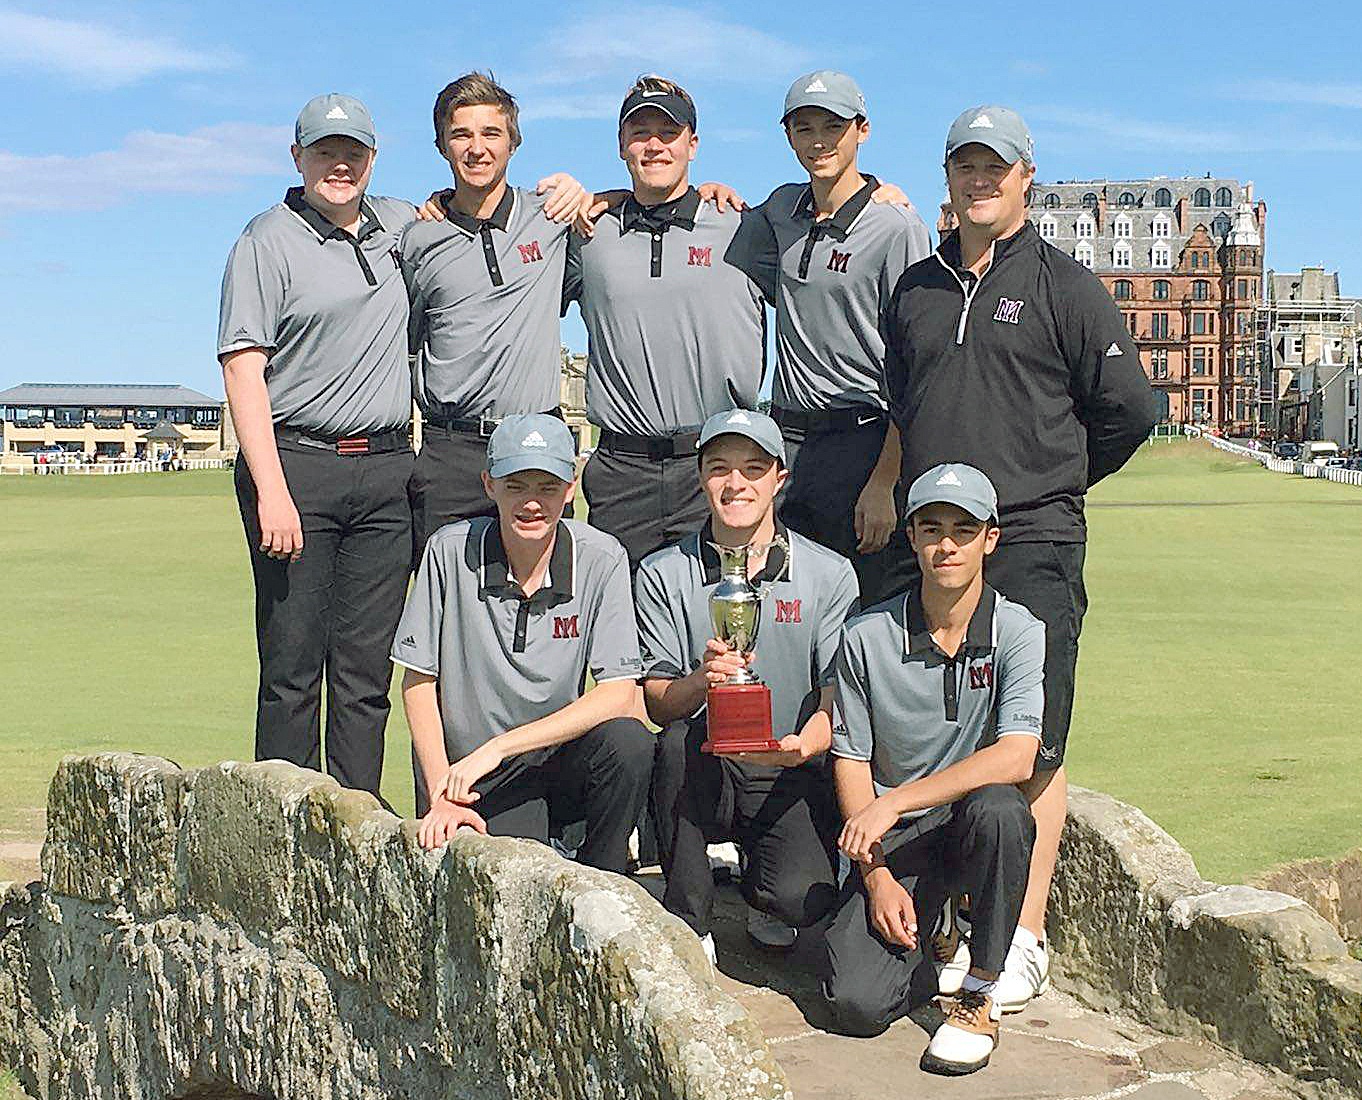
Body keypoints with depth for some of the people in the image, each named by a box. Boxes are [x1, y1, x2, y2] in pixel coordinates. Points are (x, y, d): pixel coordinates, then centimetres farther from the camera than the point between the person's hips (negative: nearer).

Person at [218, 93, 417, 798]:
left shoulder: (401, 224, 16)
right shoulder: (268, 242, 1)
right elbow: (243, 371, -6)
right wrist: (271, 490, -17)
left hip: (387, 471, 4)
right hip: (298, 466, -4)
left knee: (366, 667, 5)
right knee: (292, 665, -3)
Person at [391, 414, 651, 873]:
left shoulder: (601, 559, -7)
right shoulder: (451, 551, -8)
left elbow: (618, 693, -14)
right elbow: (418, 682, -2)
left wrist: (497, 747, -20)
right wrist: (442, 796, -12)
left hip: (561, 761, 2)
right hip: (477, 783, -1)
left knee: (628, 741, -30)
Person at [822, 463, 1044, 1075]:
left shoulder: (1018, 634, -8)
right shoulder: (866, 638, -4)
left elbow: (1015, 758, -22)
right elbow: (851, 761, 1)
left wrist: (893, 802, -25)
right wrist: (877, 878, -9)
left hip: (975, 823, -1)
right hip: (894, 838, 1)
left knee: (996, 808, -38)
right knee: (856, 1003, -19)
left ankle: (980, 992, -15)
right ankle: (930, 938, 18)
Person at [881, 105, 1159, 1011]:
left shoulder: (1064, 286, 1)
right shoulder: (915, 289, 15)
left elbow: (1130, 408, 1)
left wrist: (1054, 478, 10)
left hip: (1033, 545, -4)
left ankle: (1026, 937, 4)